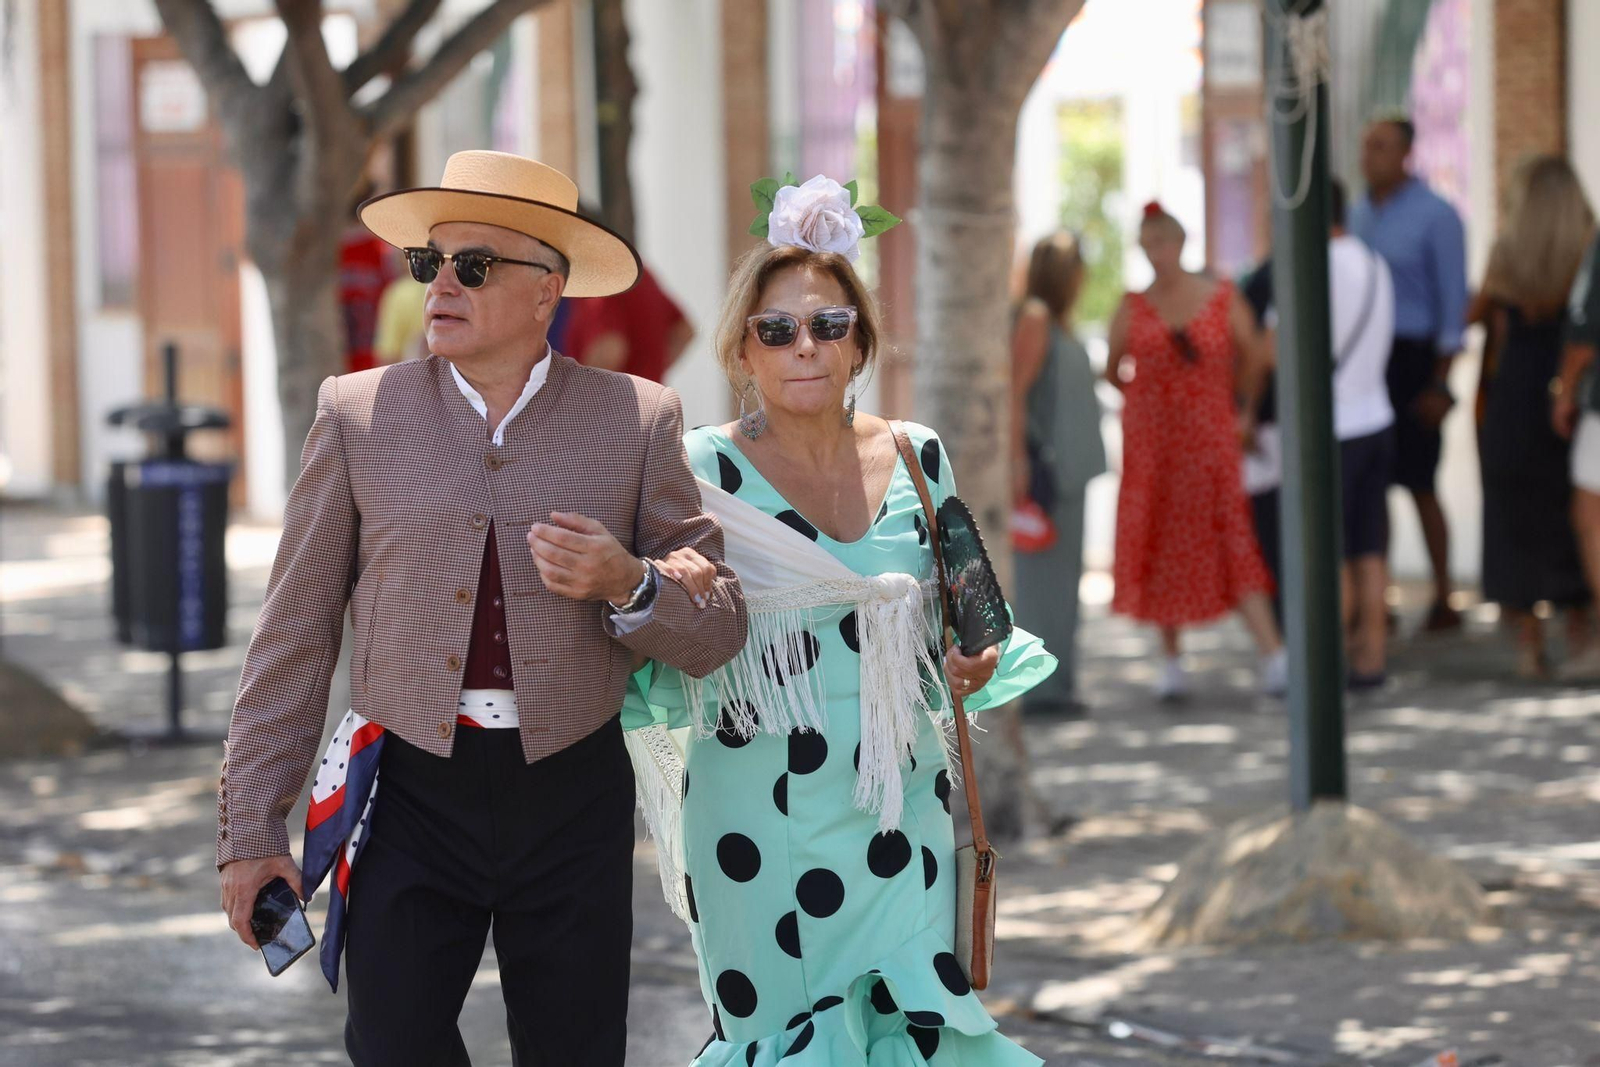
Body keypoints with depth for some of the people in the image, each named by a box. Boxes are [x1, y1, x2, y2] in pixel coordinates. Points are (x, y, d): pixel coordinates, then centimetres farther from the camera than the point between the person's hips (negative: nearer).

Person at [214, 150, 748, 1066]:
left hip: (573, 794, 0)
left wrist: (628, 583, -18)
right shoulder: (359, 414, 2)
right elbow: (295, 635, 4)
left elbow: (716, 631, 4)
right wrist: (252, 828, 1)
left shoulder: (638, 421, 2)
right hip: (414, 793, 0)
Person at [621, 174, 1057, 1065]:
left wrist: (969, 667, -2)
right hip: (764, 817, -3)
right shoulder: (709, 470, -6)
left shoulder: (918, 457, 5)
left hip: (901, 810, 3)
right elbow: (672, 664, -7)